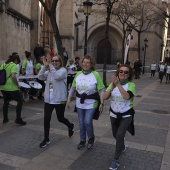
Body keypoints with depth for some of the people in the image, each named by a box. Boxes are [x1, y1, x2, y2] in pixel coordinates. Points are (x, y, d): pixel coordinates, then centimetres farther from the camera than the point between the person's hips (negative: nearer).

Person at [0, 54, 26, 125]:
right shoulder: (14, 65, -9)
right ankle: (18, 119, 6)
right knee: (20, 101, 6)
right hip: (11, 87, -7)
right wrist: (17, 84, -10)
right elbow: (13, 76, -22)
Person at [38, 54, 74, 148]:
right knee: (46, 119, 1)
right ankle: (46, 139, 17)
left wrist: (50, 65, -30)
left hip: (59, 100, -4)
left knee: (60, 118, 11)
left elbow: (57, 76, -28)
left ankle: (70, 126, 44)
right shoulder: (48, 71, 7)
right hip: (48, 99, 4)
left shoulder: (63, 70, -8)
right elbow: (40, 77, -9)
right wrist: (45, 66, -19)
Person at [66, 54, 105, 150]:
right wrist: (69, 99, 9)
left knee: (87, 122, -8)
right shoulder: (78, 74, 2)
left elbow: (101, 90, -10)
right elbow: (73, 88, 10)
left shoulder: (96, 75, -11)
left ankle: (91, 138, 22)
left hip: (91, 103, -4)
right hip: (80, 103, 4)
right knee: (81, 123, 12)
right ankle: (82, 140, 32)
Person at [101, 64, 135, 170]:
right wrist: (113, 86, -28)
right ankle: (122, 147, 52)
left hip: (126, 115, -4)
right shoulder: (113, 84, -4)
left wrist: (118, 84, -35)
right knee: (115, 135, 19)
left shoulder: (131, 85, -14)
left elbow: (127, 96, -34)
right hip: (114, 114, 4)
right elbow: (105, 97, -16)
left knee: (119, 136, -16)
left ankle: (116, 160, 3)